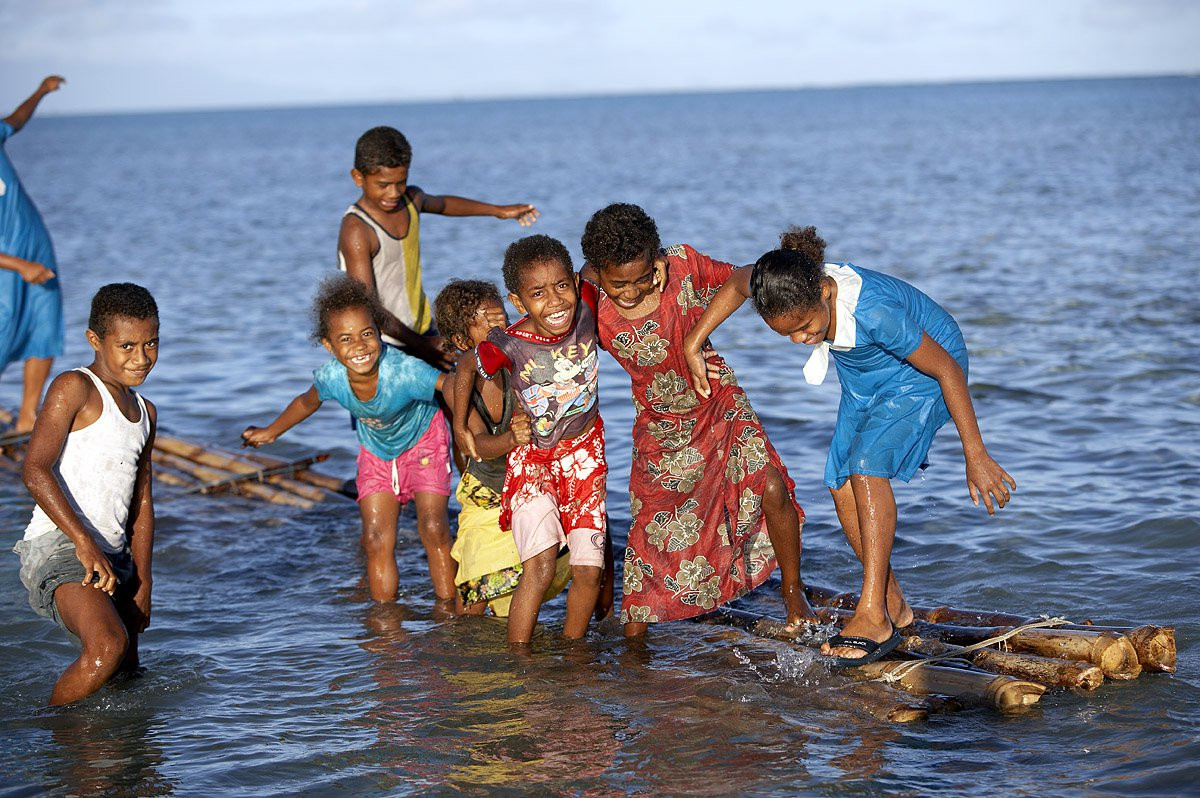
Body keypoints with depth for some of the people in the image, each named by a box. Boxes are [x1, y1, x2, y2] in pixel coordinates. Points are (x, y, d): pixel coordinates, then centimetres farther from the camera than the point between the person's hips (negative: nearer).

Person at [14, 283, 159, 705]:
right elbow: (35, 470, -17)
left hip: (113, 557, 9)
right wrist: (84, 542, -24)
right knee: (108, 644, -30)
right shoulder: (75, 388, -6)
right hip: (57, 546, -9)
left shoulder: (145, 412, 19)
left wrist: (142, 582, 15)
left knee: (126, 676, 14)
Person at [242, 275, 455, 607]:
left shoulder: (404, 371, -40)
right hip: (376, 452, 3)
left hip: (423, 440, -3)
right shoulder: (331, 378, -26)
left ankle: (448, 609, 3)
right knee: (375, 540, 0)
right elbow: (307, 402, -2)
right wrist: (270, 432, 13)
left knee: (433, 529, -12)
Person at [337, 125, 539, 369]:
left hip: (422, 330, 8)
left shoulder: (411, 200, 2)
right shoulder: (356, 231, -22)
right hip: (380, 342, -7)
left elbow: (443, 204, 28)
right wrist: (418, 345, -25)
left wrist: (499, 211, 35)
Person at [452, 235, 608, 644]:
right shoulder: (508, 346, -27)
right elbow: (465, 368, -4)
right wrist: (460, 429, 4)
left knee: (589, 571, 1)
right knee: (539, 568, -19)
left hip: (585, 450, 3)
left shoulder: (586, 308, -21)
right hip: (533, 456, -3)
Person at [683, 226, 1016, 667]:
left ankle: (872, 616, -22)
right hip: (863, 379, 7)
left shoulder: (873, 312, -43)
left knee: (866, 467, -24)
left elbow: (947, 368, -31)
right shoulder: (790, 289, -25)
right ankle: (894, 606, 12)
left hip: (920, 374, -7)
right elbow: (737, 282, 1)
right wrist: (693, 344, -1)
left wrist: (976, 456, -27)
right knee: (841, 481, -2)